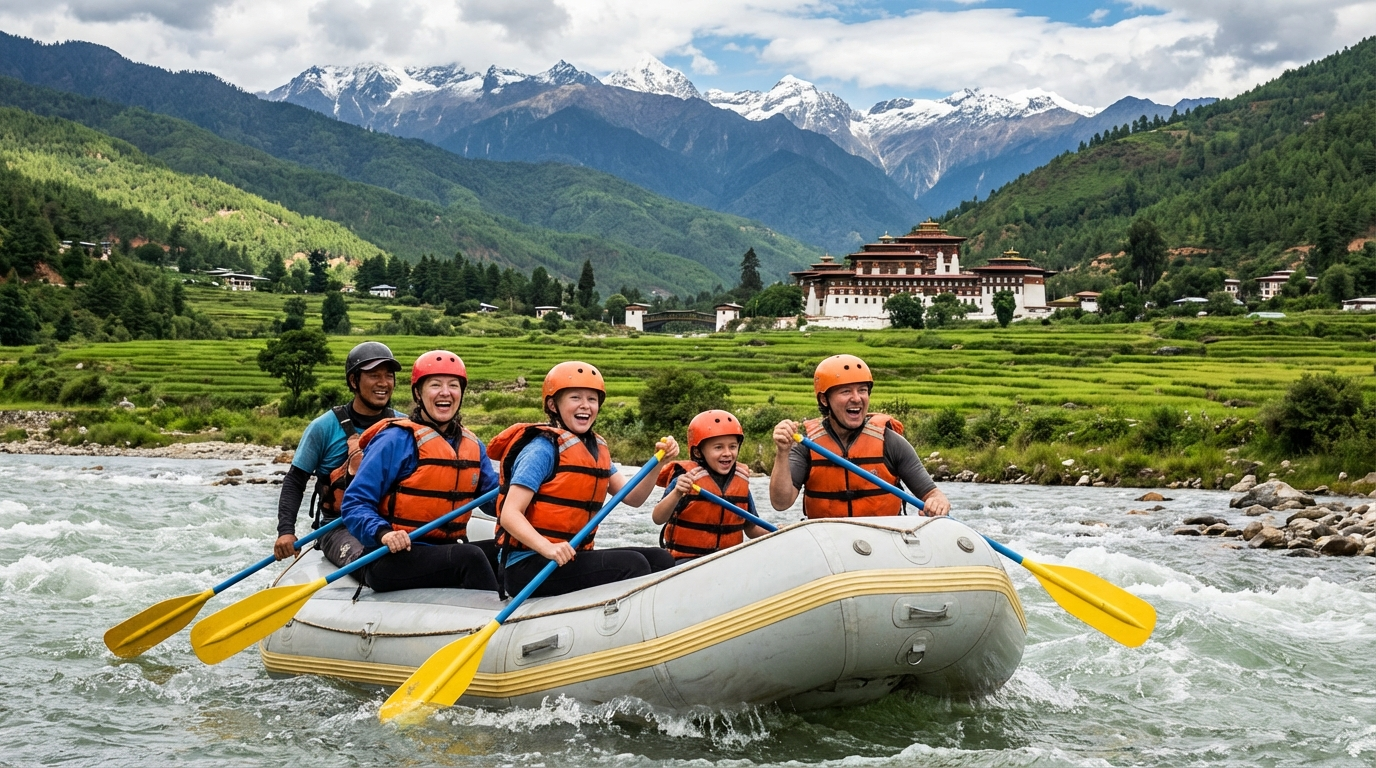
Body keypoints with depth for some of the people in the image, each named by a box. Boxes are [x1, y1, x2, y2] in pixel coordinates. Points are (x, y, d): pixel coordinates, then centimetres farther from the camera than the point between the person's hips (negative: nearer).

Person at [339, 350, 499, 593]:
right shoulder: (397, 440, -7)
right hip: (393, 557, -6)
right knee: (470, 557, -31)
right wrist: (382, 533, -27)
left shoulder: (472, 445, 14)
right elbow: (355, 503, -9)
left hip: (448, 552, 6)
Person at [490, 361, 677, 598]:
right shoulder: (543, 449, -11)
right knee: (631, 564, -22)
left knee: (660, 559, -2)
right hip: (526, 566, -9)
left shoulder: (597, 449, 15)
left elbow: (633, 497, 7)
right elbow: (509, 515, -19)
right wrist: (548, 548, -35)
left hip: (571, 558, 9)